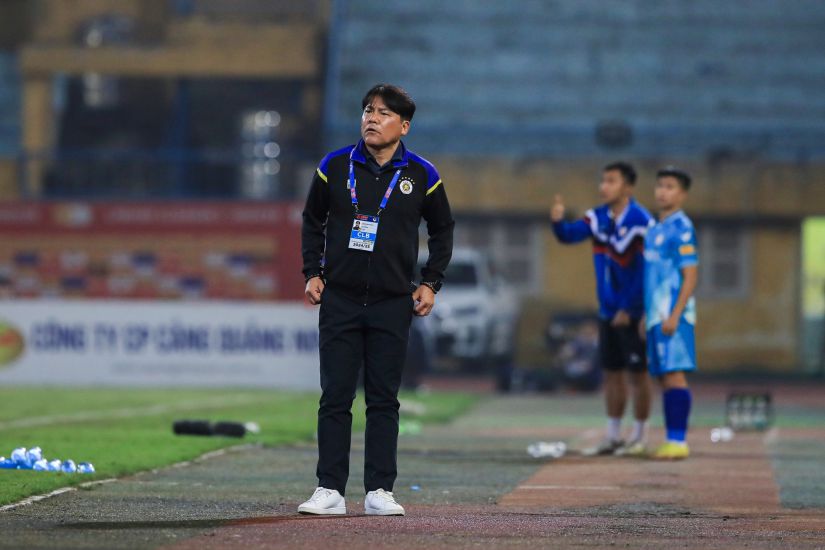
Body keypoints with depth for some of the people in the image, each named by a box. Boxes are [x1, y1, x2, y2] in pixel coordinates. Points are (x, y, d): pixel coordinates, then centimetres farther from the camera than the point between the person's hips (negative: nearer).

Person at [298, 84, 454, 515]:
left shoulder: (421, 175, 1)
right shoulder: (335, 167, 1)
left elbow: (442, 229, 13)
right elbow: (313, 221, 14)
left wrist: (431, 282, 5)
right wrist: (313, 273, 4)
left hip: (393, 302, 0)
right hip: (339, 298, 0)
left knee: (384, 399, 2)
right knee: (335, 397, -1)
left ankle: (379, 491, 6)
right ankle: (330, 490, 1)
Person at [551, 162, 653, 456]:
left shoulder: (639, 222, -17)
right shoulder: (598, 217, 5)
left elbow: (645, 270, -17)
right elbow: (570, 234, -2)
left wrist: (628, 310, -16)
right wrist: (557, 222, -25)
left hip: (633, 311, -7)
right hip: (608, 311, 7)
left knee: (637, 372, 1)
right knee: (612, 372, 12)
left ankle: (639, 437, 9)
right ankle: (613, 436, 19)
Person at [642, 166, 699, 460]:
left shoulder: (681, 228, -9)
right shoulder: (657, 229, 19)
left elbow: (691, 276, -14)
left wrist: (674, 315, -20)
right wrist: (646, 315, 23)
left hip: (673, 314, -9)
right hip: (656, 314, 9)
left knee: (674, 374, -12)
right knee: (664, 378, 9)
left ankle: (679, 441, -14)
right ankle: (671, 440, 11)